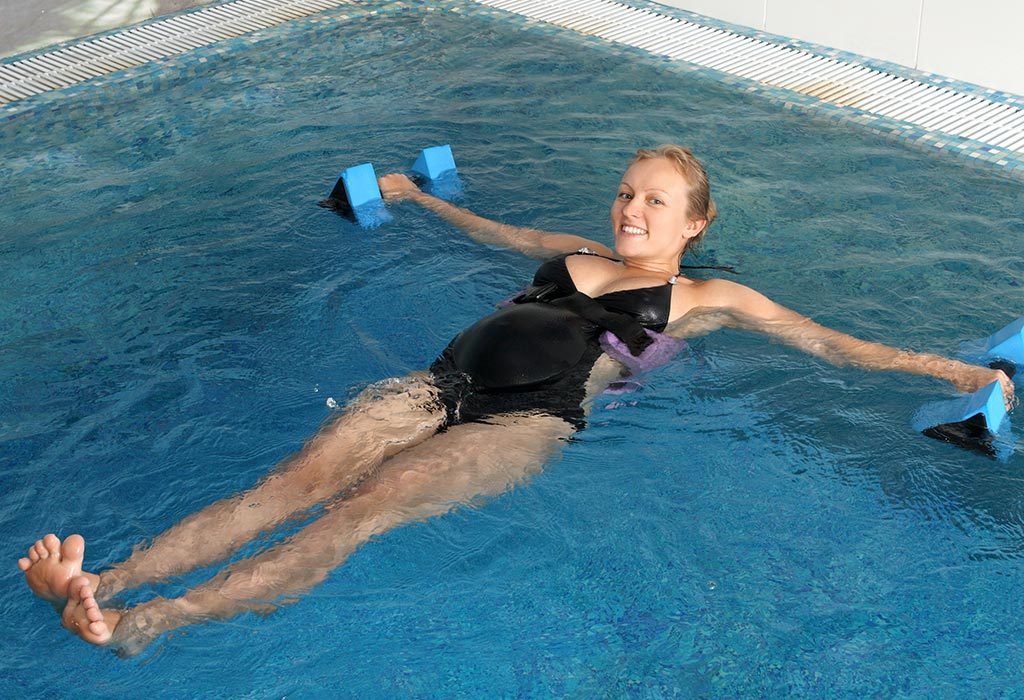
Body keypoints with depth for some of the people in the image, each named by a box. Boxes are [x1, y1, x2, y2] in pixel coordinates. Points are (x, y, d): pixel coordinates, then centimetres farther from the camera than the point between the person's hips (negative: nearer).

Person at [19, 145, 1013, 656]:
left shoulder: (703, 299, 16)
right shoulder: (571, 253, 28)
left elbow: (829, 342, 15)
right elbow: (492, 230, 45)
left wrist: (955, 371, 11)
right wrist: (418, 196, 58)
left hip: (530, 422, -5)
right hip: (446, 382, 5)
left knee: (361, 509, -29)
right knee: (294, 481, -20)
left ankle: (147, 624, -40)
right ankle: (101, 578, -31)